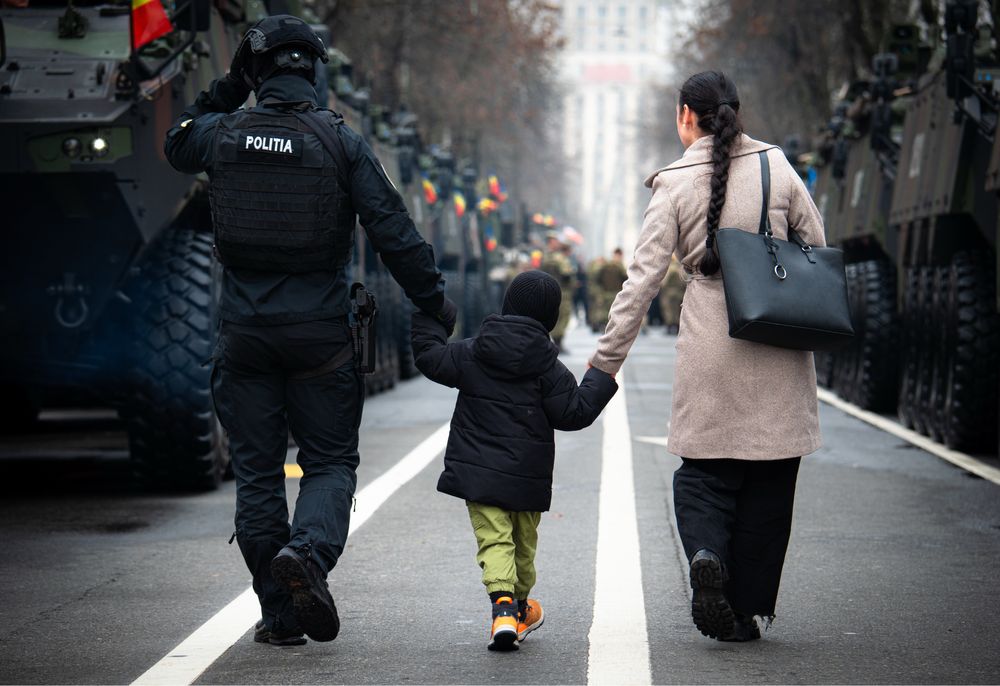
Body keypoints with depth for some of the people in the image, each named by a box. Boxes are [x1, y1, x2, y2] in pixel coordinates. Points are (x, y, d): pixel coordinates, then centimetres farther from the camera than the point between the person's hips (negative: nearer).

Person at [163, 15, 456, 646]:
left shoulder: (223, 133, -1)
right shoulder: (340, 140, -6)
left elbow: (178, 148, 25)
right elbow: (393, 230, -7)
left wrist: (226, 89, 20)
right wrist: (434, 300, 3)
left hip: (245, 331, 2)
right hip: (320, 332, -2)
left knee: (258, 470, 9)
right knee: (330, 461, 9)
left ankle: (280, 614, 10)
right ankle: (308, 552, -20)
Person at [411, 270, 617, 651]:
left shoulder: (470, 354, -1)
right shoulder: (548, 367, -6)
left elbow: (429, 357, 9)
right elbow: (573, 413, -5)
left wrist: (426, 317, 22)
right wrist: (600, 378, 6)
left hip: (477, 472, 0)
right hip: (527, 476, 0)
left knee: (493, 539, -6)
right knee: (523, 541, 18)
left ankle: (502, 604, -28)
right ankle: (520, 606, 35)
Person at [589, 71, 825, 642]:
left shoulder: (675, 184, -3)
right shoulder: (777, 167, 2)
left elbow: (643, 279, -4)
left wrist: (606, 360, 1)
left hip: (710, 347, -1)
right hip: (779, 350, 1)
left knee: (703, 470, 10)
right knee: (768, 477, 10)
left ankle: (706, 552, -19)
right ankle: (750, 609, 12)